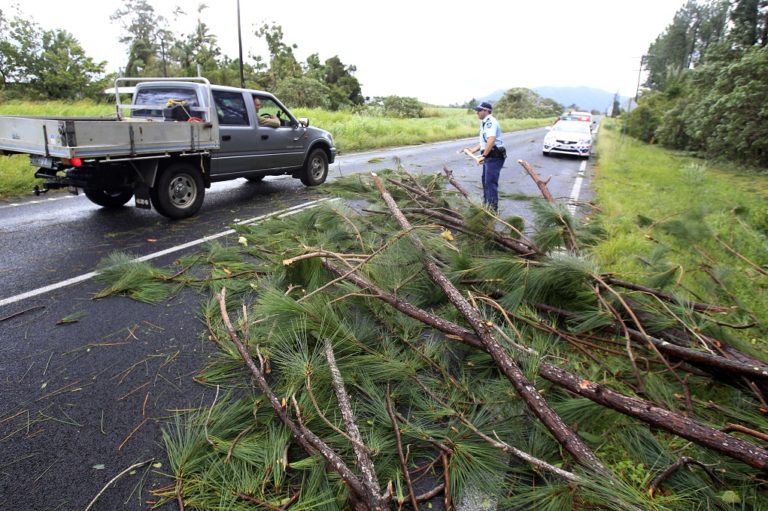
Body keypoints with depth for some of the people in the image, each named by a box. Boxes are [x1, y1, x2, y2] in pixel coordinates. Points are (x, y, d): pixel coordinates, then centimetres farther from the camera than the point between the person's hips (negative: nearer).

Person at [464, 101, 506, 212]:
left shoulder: (490, 122, -16)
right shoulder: (485, 122, 17)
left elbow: (491, 140, -31)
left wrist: (483, 155, -31)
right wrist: (473, 149, 20)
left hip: (494, 156, -11)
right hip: (489, 156, 11)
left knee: (491, 182, -12)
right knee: (485, 181, 21)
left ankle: (493, 208, -7)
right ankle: (486, 203, 35)